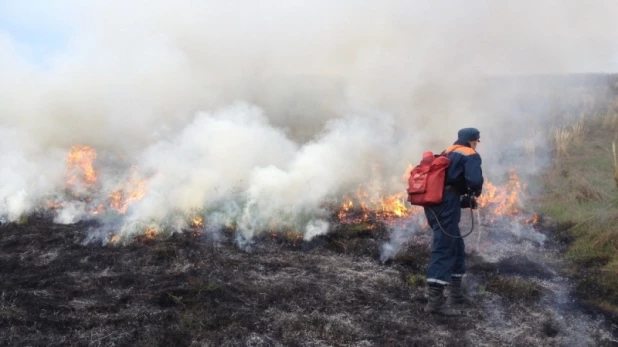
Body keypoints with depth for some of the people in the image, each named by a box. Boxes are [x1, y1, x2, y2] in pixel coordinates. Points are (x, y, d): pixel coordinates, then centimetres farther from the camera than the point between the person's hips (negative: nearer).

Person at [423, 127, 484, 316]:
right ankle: (435, 300, -14)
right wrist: (475, 192, 5)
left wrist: (464, 198, 21)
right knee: (443, 249, -10)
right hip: (446, 205, -9)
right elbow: (474, 180, -18)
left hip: (433, 203, 9)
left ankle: (455, 293, 26)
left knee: (456, 246, 19)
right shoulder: (471, 156, 0)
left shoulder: (447, 154, 25)